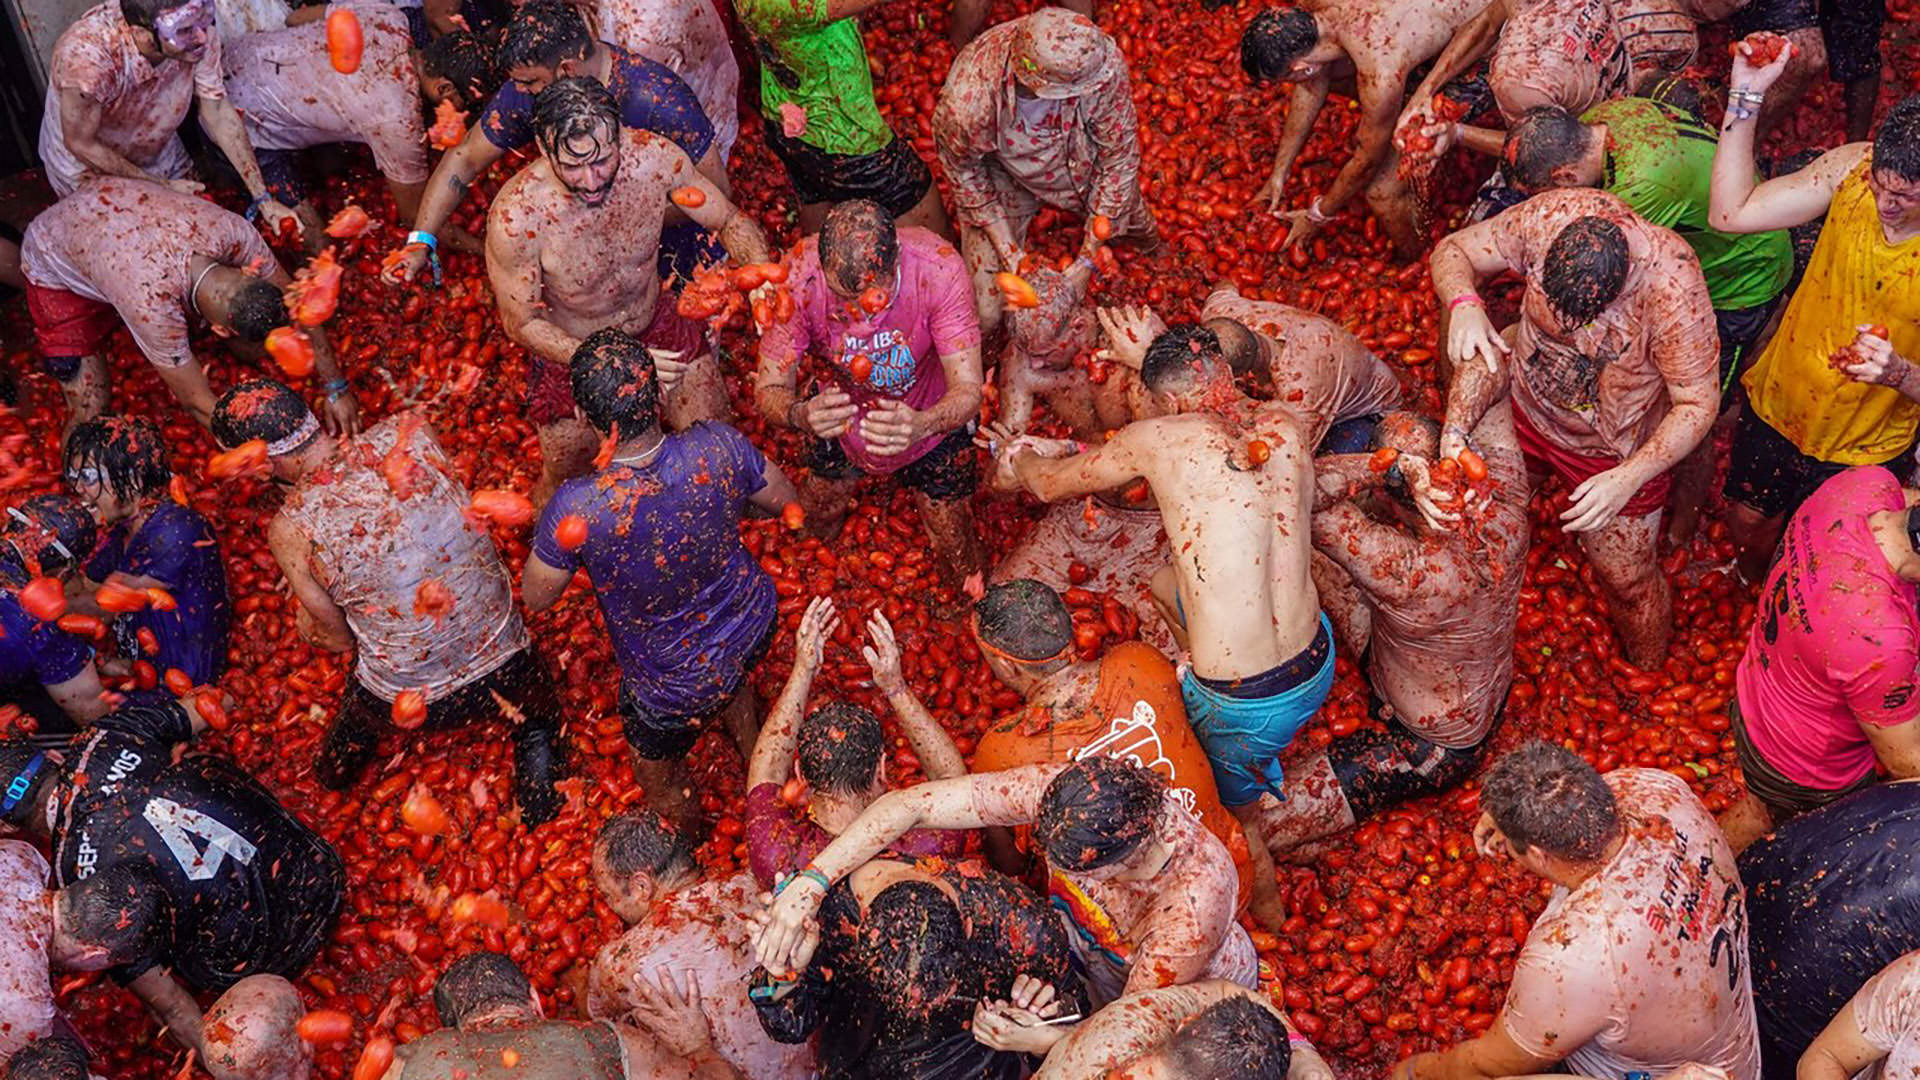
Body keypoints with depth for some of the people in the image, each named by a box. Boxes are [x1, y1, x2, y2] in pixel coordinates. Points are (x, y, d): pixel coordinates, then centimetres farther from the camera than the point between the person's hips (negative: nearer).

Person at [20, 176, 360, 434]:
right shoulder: (152, 305, -46)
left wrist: (336, 389, -15)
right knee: (90, 411, -11)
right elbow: (197, 403, -32)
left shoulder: (230, 228, -34)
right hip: (54, 267, -5)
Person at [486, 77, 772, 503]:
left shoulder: (653, 157, -27)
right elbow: (522, 324, -19)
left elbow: (730, 220, -9)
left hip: (659, 323, 3)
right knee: (566, 478, 12)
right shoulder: (515, 217, -35)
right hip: (572, 351, -3)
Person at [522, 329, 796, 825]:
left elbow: (536, 597, -17)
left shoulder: (576, 508, -38)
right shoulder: (717, 446, -29)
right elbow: (783, 500, -7)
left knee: (660, 781, 30)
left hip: (675, 682, -4)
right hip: (753, 626, 4)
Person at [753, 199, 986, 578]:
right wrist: (801, 415, -51)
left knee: (957, 557, 9)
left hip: (930, 418, -1)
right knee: (817, 525, 19)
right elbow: (768, 389, -27)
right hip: (846, 415, 2)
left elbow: (968, 390, -37)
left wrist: (921, 425, -59)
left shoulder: (938, 266, -38)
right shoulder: (800, 276, -34)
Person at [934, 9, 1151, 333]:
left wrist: (1086, 262, -19)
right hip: (1002, 178, -2)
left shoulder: (1104, 62, -39)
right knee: (985, 314, -5)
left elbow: (1119, 157, -21)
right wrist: (1008, 252, -19)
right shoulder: (968, 102, -43)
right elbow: (963, 169, -17)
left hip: (1082, 160, 3)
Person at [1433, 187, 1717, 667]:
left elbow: (1697, 404, -28)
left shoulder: (1672, 286, -39)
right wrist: (1464, 305, -38)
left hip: (1614, 454, -4)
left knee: (1628, 581, 8)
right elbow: (1454, 250, -16)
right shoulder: (1550, 216, -30)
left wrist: (1629, 479, -37)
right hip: (1525, 406, 4)